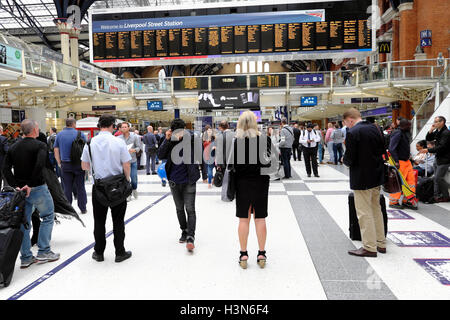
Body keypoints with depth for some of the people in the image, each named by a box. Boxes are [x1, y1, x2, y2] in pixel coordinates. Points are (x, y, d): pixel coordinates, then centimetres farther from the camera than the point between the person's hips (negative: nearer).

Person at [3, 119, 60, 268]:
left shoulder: (13, 147, 9)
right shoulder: (40, 145, -10)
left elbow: (6, 169, 1)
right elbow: (40, 165, -26)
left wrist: (15, 186, -4)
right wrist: (30, 185, -20)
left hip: (21, 190, 6)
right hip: (38, 189, -6)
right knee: (48, 216, 10)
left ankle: (26, 257, 16)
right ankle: (43, 252, 8)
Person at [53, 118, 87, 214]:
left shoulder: (59, 135, 4)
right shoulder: (80, 134, -4)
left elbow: (56, 150, 5)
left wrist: (59, 163, 11)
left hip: (65, 165, 2)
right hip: (78, 164, -2)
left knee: (67, 188, 8)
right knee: (80, 187, 6)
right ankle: (83, 208, 13)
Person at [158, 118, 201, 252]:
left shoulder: (192, 138, -11)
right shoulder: (169, 139, -3)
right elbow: (161, 156, -11)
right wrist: (167, 140, -18)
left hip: (189, 181, -4)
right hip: (174, 181, 4)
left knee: (190, 209, -6)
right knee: (179, 209, 17)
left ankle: (190, 237, -4)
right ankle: (184, 232, 32)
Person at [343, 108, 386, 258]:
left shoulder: (352, 133, -18)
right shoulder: (374, 128, 4)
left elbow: (350, 159, -19)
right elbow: (382, 150, 11)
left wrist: (344, 160, 2)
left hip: (362, 179, -8)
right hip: (377, 177, 8)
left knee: (364, 213, 2)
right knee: (376, 210, 19)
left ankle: (369, 248, 10)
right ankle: (381, 243, 29)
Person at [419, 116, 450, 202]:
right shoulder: (437, 131, 10)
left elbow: (441, 147, -23)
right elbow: (428, 139, 14)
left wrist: (428, 150, -23)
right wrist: (431, 130, -1)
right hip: (438, 158, 9)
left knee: (438, 178, -10)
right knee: (437, 178, 11)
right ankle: (437, 195, 18)